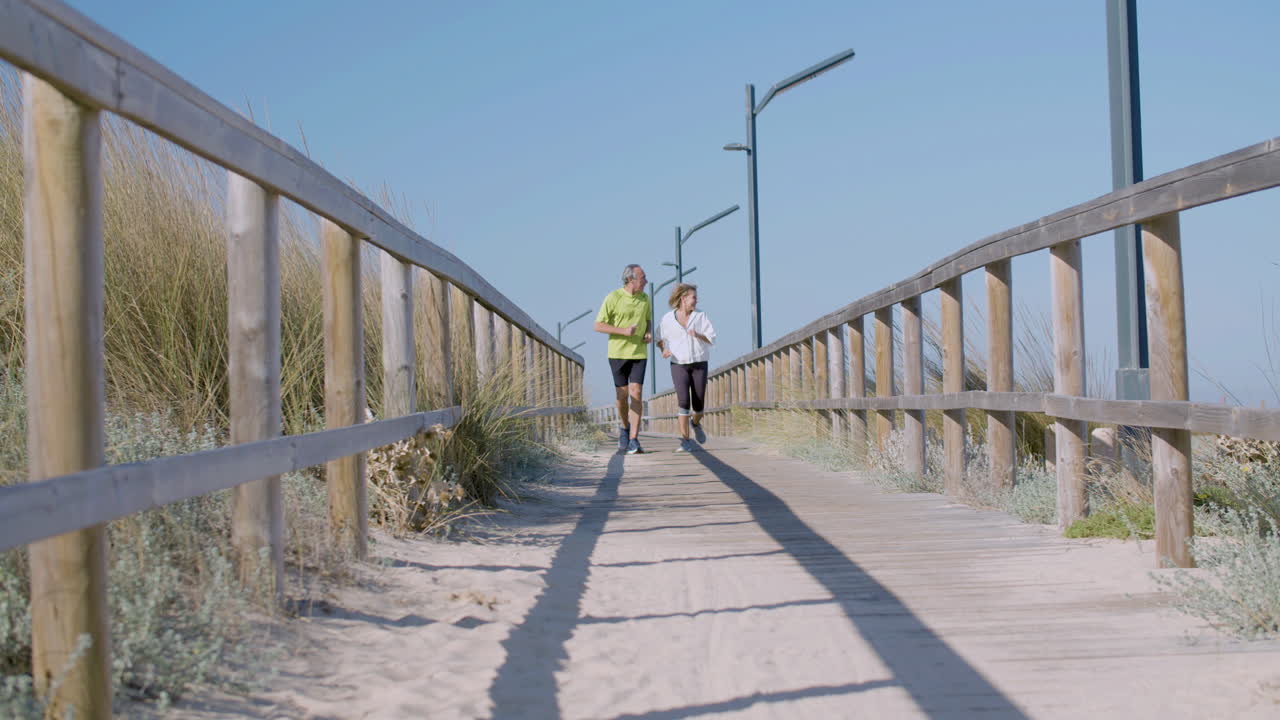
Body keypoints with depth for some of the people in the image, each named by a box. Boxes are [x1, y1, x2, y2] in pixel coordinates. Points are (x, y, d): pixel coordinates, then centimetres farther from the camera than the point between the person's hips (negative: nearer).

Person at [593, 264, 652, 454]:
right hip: (618, 353, -2)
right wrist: (624, 331, -19)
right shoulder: (613, 298, -8)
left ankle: (634, 440, -10)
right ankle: (625, 427, 32)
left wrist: (649, 334, -1)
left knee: (636, 393, -9)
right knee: (622, 395, 4)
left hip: (639, 353, 2)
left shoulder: (645, 299, 6)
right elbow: (598, 326, -8)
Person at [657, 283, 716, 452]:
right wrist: (664, 349, -7)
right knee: (683, 402, -17)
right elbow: (660, 337, 13)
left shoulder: (700, 316, 0)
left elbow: (712, 338, -3)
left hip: (699, 364, 1)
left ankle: (695, 423, 39)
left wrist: (698, 335, -22)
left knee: (698, 405, 3)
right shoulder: (668, 319, -1)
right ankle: (685, 441, -14)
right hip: (679, 364, -1)